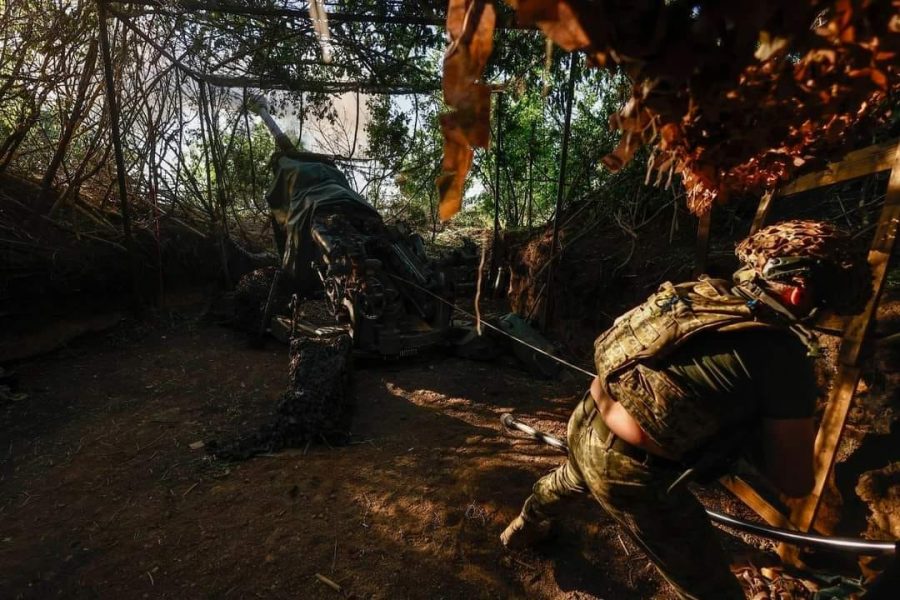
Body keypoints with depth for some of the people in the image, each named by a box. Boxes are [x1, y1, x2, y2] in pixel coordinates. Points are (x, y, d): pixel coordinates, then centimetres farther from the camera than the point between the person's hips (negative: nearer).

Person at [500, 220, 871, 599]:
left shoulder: (703, 292, 1)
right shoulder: (783, 356, -16)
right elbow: (795, 481, -9)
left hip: (586, 424, 7)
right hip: (629, 471, -7)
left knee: (571, 478, 41)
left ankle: (523, 528, 70)